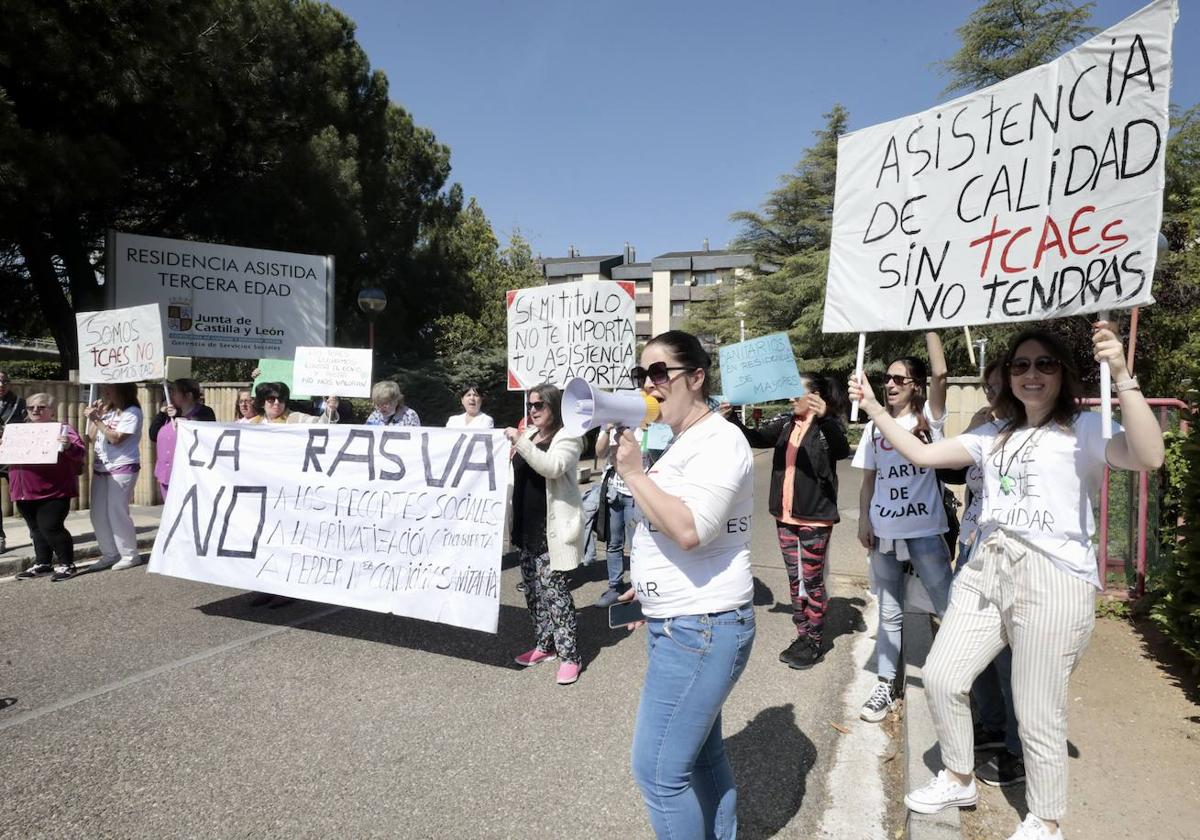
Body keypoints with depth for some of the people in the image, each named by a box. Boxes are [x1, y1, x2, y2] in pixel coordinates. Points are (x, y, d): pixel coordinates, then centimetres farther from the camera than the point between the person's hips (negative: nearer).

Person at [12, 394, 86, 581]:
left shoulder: (62, 428, -3)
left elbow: (80, 452, -11)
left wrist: (69, 447, -32)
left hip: (53, 491, -7)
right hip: (26, 491, 7)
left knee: (50, 527, -9)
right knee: (36, 529, 14)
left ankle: (67, 564, 3)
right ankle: (42, 564, 25)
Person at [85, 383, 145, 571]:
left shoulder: (132, 412, -9)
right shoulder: (105, 409, 12)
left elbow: (116, 438, -18)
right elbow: (92, 438, 15)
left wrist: (97, 419, -14)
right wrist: (93, 415, 5)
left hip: (122, 468, -8)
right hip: (101, 467, 8)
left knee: (117, 513, -8)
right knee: (98, 514, 8)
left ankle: (130, 555, 3)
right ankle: (110, 554, 19)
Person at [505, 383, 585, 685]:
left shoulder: (567, 436, -9)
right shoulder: (528, 434, 15)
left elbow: (552, 467, -27)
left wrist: (521, 443, -29)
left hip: (553, 527, -8)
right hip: (528, 525, 8)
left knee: (553, 589, -8)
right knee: (532, 587, 13)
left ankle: (570, 656, 1)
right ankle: (544, 644, 27)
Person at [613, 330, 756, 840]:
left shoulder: (719, 441, -17)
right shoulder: (681, 441, 13)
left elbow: (690, 529, -30)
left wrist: (634, 474, -22)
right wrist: (651, 583, 17)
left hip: (701, 629, -10)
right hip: (682, 623, 10)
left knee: (657, 769, -2)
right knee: (703, 756, 21)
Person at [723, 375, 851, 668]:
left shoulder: (828, 425, -12)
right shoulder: (786, 422, 6)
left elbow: (843, 450, -30)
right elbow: (756, 439, 7)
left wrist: (824, 417, -46)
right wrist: (732, 417, -10)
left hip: (815, 517, -6)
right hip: (785, 516, 6)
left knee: (812, 581, 5)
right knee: (795, 580, 14)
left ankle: (815, 642, 19)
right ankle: (802, 636, 27)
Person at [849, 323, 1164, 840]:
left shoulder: (1084, 430, -4)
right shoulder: (994, 435, 15)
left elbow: (1148, 457, -23)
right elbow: (921, 454, 14)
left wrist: (1121, 375, -30)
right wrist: (874, 409, 10)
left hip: (1052, 580, -6)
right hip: (985, 571, 7)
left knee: (1037, 715, 4)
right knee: (941, 678, 9)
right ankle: (959, 780, 33)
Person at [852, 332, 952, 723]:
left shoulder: (929, 419, -1)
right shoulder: (874, 428, 8)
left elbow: (940, 373, -18)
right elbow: (868, 480, 10)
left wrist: (929, 326, -14)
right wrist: (863, 520, 2)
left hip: (924, 530, -3)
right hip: (884, 530, 4)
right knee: (889, 614, 12)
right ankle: (885, 687, 22)